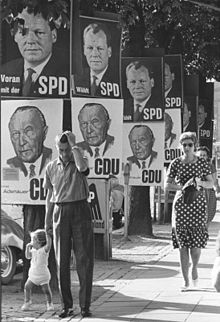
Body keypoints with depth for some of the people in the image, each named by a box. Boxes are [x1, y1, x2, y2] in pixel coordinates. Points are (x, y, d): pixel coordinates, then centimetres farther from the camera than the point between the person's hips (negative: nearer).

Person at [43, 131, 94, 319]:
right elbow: (50, 195, 15)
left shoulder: (80, 162, 2)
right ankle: (67, 305, 8)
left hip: (80, 211, -2)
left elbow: (82, 167, -25)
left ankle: (85, 305, 1)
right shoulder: (51, 168, 10)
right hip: (60, 213, 3)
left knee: (85, 260, -4)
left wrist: (74, 144, -16)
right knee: (62, 261, 2)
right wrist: (47, 221, 12)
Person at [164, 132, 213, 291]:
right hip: (181, 205, 0)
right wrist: (183, 186, -14)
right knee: (182, 245, -1)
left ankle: (195, 267, 26)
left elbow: (211, 183, 7)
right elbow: (167, 185, 1)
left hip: (198, 205, 0)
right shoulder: (175, 163, 2)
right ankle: (186, 282, 6)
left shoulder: (202, 163, 3)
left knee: (196, 242, -7)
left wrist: (200, 183, -14)